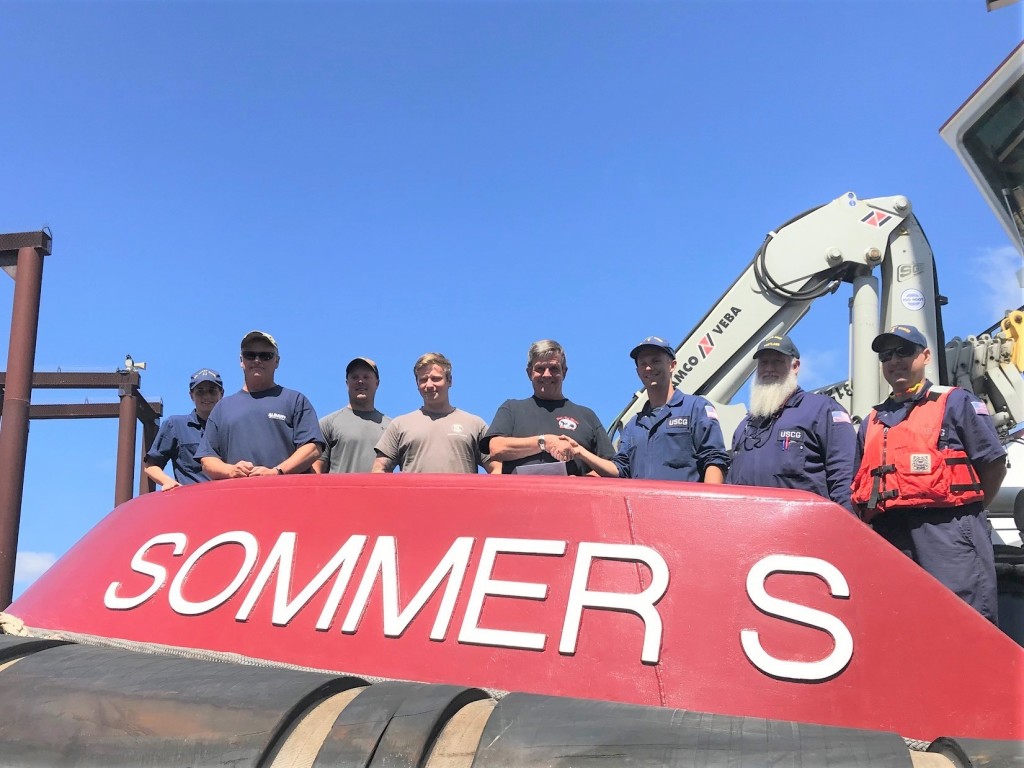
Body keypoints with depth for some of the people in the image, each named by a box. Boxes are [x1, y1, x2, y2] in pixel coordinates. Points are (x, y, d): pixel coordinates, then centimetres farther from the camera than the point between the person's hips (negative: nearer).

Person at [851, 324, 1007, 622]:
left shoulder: (955, 402, 7)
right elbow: (861, 484, 24)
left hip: (948, 538, -5)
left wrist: (967, 511, 3)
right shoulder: (872, 422, 22)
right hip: (888, 539, 5)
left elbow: (994, 465, 2)